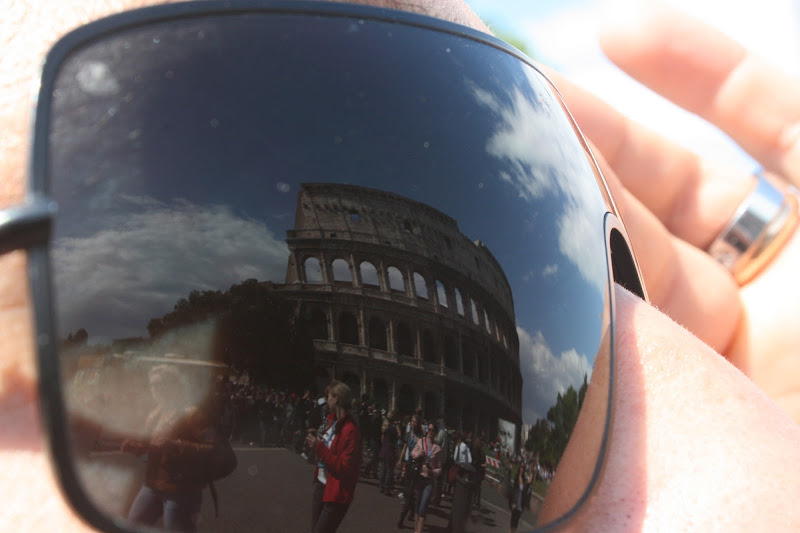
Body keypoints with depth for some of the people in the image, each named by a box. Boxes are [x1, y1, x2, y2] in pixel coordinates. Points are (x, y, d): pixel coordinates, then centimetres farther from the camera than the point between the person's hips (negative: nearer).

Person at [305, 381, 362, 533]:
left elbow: (345, 468, -23)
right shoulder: (333, 422, 7)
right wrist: (314, 443, 2)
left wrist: (319, 447, -23)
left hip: (335, 494, -9)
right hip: (320, 485, 9)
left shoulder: (350, 431, -20)